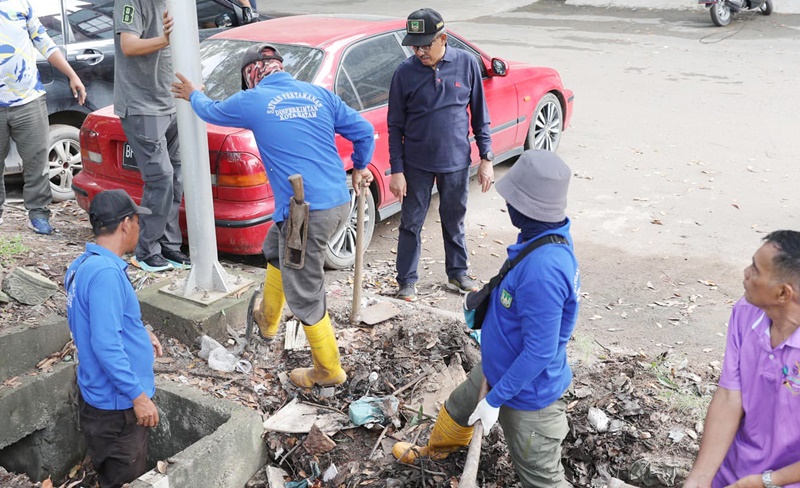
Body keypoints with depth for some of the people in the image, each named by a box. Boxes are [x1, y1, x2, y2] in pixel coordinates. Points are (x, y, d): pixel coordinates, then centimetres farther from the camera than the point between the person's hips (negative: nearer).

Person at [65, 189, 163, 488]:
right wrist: (138, 396, -24)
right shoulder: (106, 273, -26)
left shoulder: (83, 265, 5)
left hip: (101, 395, 10)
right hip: (117, 402, -10)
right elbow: (106, 346, -29)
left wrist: (139, 333, 14)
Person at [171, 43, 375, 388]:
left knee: (305, 295, 7)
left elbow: (212, 111, 19)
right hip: (340, 203, 8)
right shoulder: (319, 94, 9)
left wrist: (193, 95, 42)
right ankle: (267, 320, 50)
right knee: (276, 251, 31)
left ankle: (329, 370, 19)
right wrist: (359, 167, 29)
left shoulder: (252, 101, -1)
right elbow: (363, 130, 11)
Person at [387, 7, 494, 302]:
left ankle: (457, 274, 34)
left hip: (456, 162, 1)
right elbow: (395, 126, -4)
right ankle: (407, 281, 23)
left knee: (454, 222, 16)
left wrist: (486, 158, 0)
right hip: (417, 164, -1)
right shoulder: (405, 73, -9)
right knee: (411, 224, 8)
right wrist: (397, 170, -7)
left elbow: (480, 115, 2)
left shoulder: (466, 64, -6)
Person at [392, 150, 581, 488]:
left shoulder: (543, 268, -37)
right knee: (457, 408, 32)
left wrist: (496, 399, -21)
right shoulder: (543, 237, -7)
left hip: (527, 393, -10)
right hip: (497, 368, 10)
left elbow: (540, 351, -31)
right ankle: (437, 451, 62)